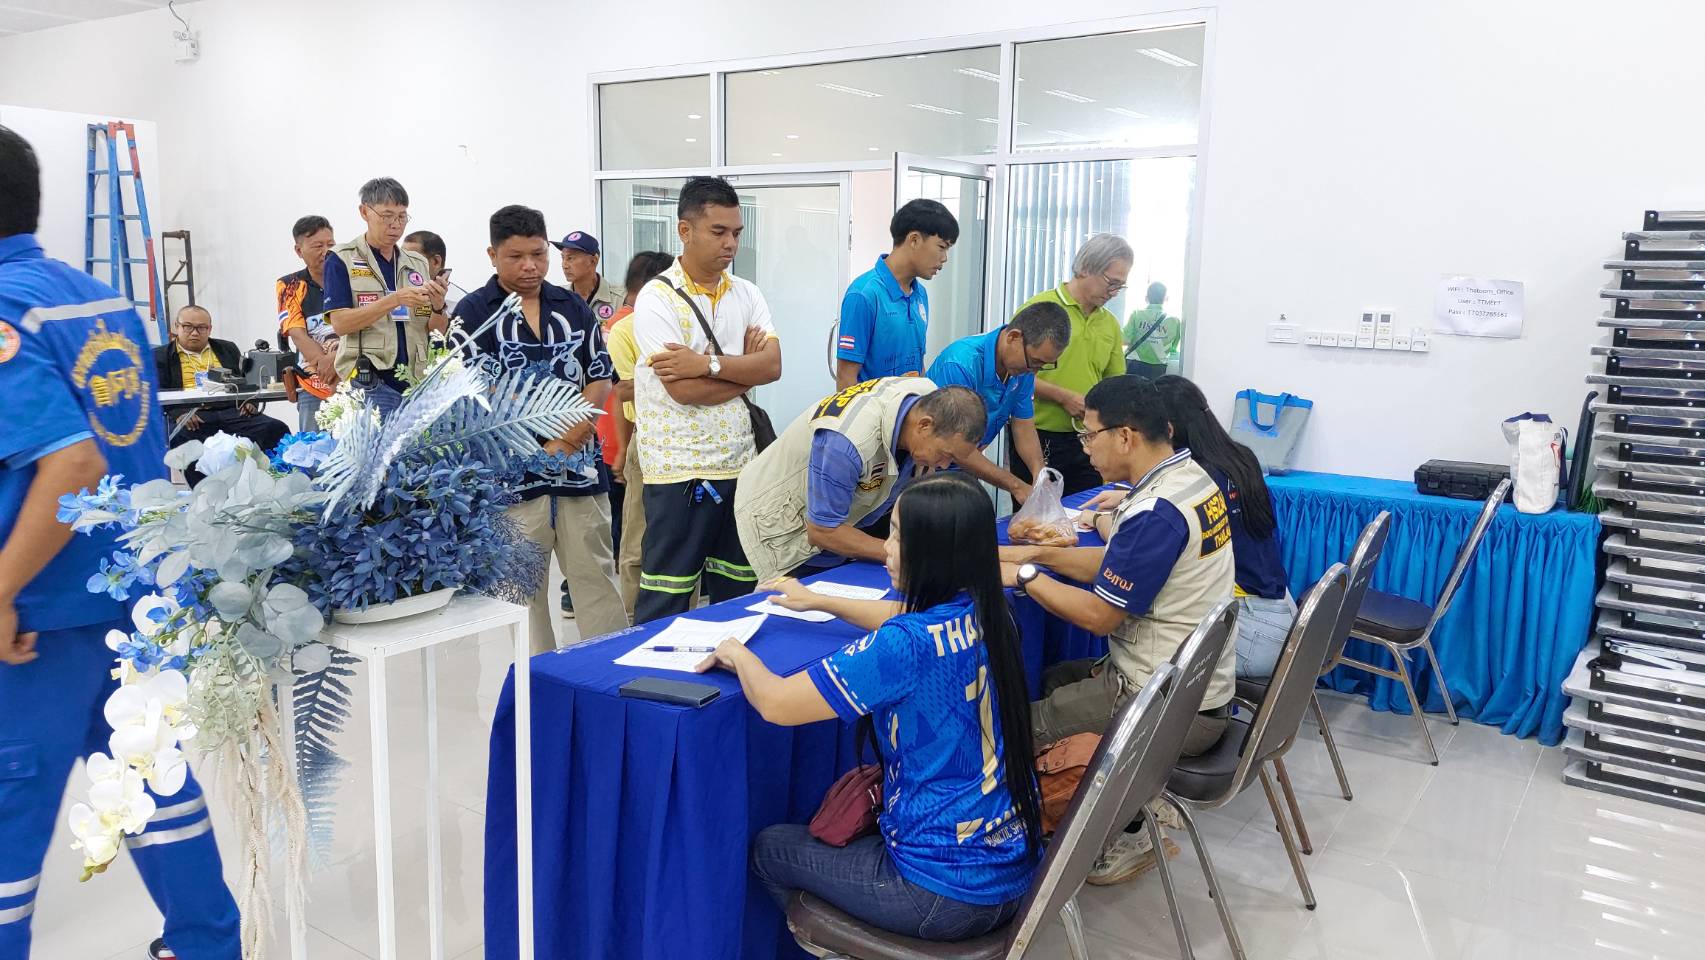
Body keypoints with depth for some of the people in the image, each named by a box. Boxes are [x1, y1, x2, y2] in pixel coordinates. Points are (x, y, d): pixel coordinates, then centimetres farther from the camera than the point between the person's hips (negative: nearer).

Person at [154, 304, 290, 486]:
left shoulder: (228, 349, 28)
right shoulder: (159, 356, 17)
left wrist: (250, 402, -1)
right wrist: (177, 414, -16)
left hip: (233, 412, 2)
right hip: (190, 417, -2)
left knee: (277, 429, -27)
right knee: (181, 438, -39)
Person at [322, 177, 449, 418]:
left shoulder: (419, 264, 15)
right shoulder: (341, 260, 3)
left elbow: (438, 330, 13)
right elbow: (339, 323, -8)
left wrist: (438, 307, -9)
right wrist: (394, 300, -17)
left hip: (417, 381, 4)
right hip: (369, 383, -4)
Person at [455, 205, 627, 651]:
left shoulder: (573, 307, 10)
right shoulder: (473, 312, -3)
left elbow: (601, 375, 8)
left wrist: (575, 424, -9)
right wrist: (551, 430, -12)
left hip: (579, 466, 3)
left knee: (598, 575, 8)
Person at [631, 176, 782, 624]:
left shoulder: (747, 294, 8)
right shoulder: (657, 298, -10)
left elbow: (772, 366, -6)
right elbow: (684, 390, -19)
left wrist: (709, 362, -19)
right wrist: (744, 364, -6)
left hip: (740, 464, 6)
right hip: (680, 471, -6)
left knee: (739, 595, 16)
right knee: (666, 603, 3)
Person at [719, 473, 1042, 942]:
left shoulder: (909, 646, -27)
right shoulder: (989, 615, -3)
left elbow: (775, 703, -21)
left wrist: (738, 654, -1)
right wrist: (819, 600, 27)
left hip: (950, 893, -8)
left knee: (770, 847, 15)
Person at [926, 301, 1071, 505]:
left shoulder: (1023, 366, -7)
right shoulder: (961, 364, -30)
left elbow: (1024, 426, 1)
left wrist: (1040, 476, -18)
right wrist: (1017, 486, -28)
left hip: (965, 469, 7)